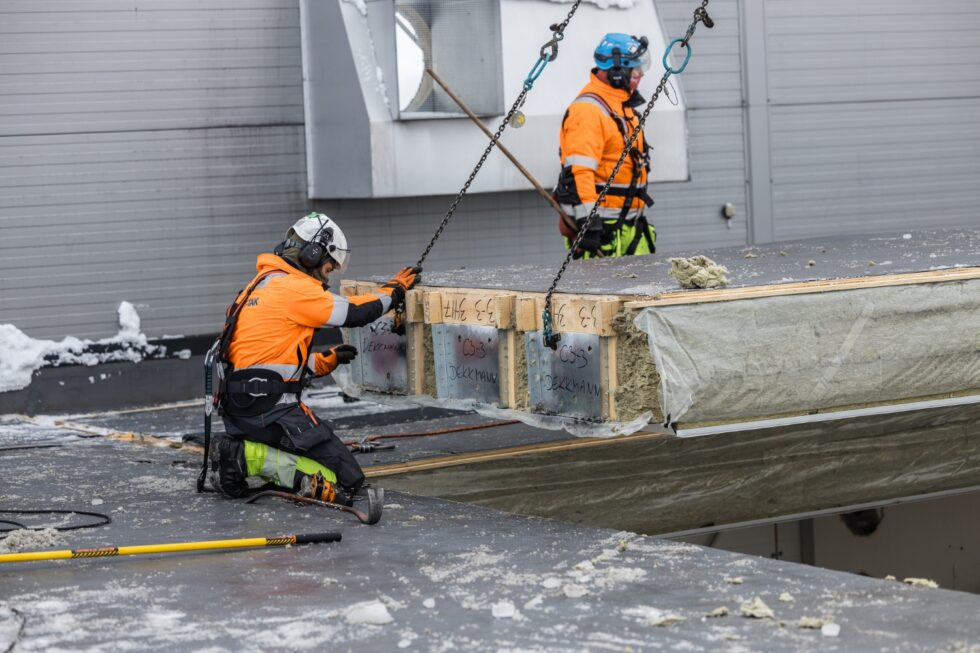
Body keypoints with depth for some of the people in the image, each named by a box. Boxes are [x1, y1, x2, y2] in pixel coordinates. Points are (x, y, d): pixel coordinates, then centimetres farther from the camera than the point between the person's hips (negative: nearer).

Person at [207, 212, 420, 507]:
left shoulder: (263, 284, 19)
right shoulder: (293, 287, -11)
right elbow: (356, 313, -7)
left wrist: (326, 360, 16)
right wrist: (397, 287, 10)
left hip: (240, 405, 10)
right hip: (270, 408, -10)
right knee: (347, 480, -9)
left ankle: (237, 450, 4)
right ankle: (250, 457, -15)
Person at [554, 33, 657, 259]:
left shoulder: (622, 107, 19)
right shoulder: (587, 111, -15)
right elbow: (578, 172, -23)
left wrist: (638, 215, 28)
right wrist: (587, 221, -27)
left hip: (629, 225, 10)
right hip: (601, 227, -10)